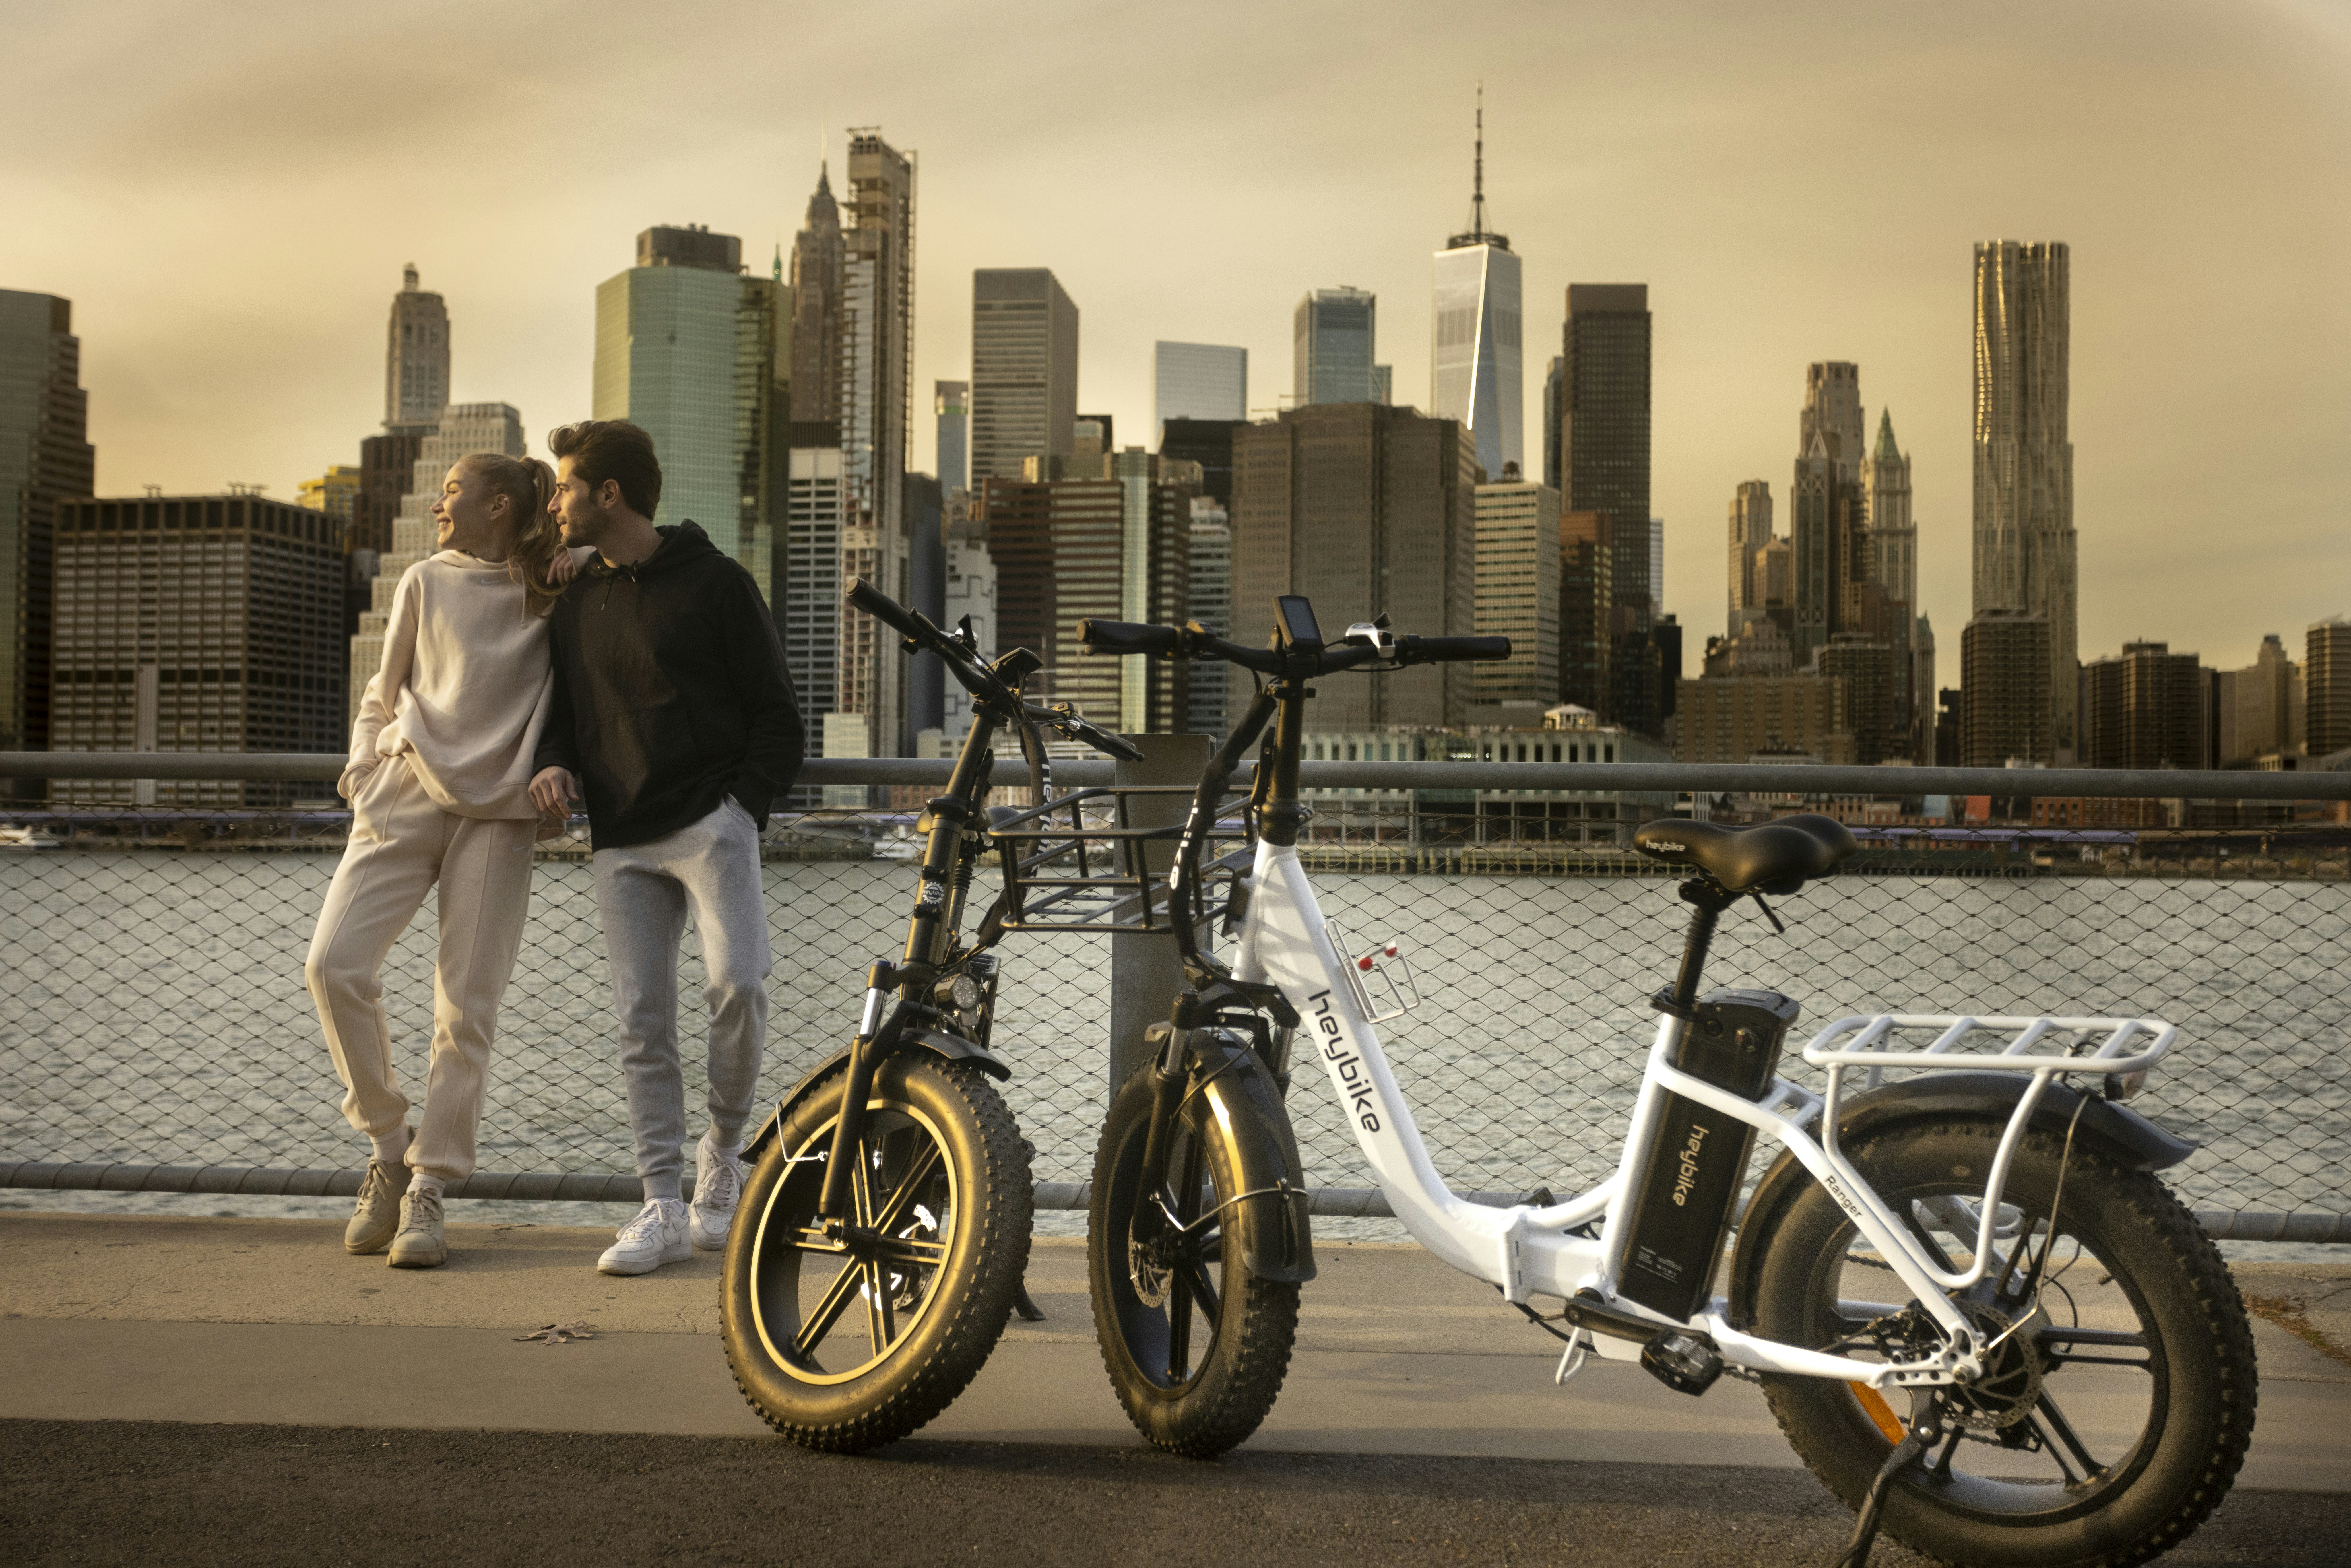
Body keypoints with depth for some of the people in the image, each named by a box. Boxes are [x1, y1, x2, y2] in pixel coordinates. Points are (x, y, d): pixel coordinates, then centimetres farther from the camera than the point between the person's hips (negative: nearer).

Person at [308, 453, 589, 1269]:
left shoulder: (558, 592, 9)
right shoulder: (426, 583, 15)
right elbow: (383, 694, 20)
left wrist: (577, 559, 1)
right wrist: (364, 771, 5)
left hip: (497, 813, -2)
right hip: (405, 795, 2)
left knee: (467, 1011, -4)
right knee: (335, 966, -13)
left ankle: (427, 1190, 6)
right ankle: (388, 1146, 6)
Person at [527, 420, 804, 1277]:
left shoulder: (715, 585, 1)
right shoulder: (574, 605, 17)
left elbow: (777, 714, 2)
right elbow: (562, 709, 26)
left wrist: (743, 803, -10)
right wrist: (553, 763, 3)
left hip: (710, 825, -5)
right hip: (622, 841, 5)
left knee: (739, 984, -21)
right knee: (643, 1022, 0)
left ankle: (724, 1150, 4)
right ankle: (663, 1209, 4)